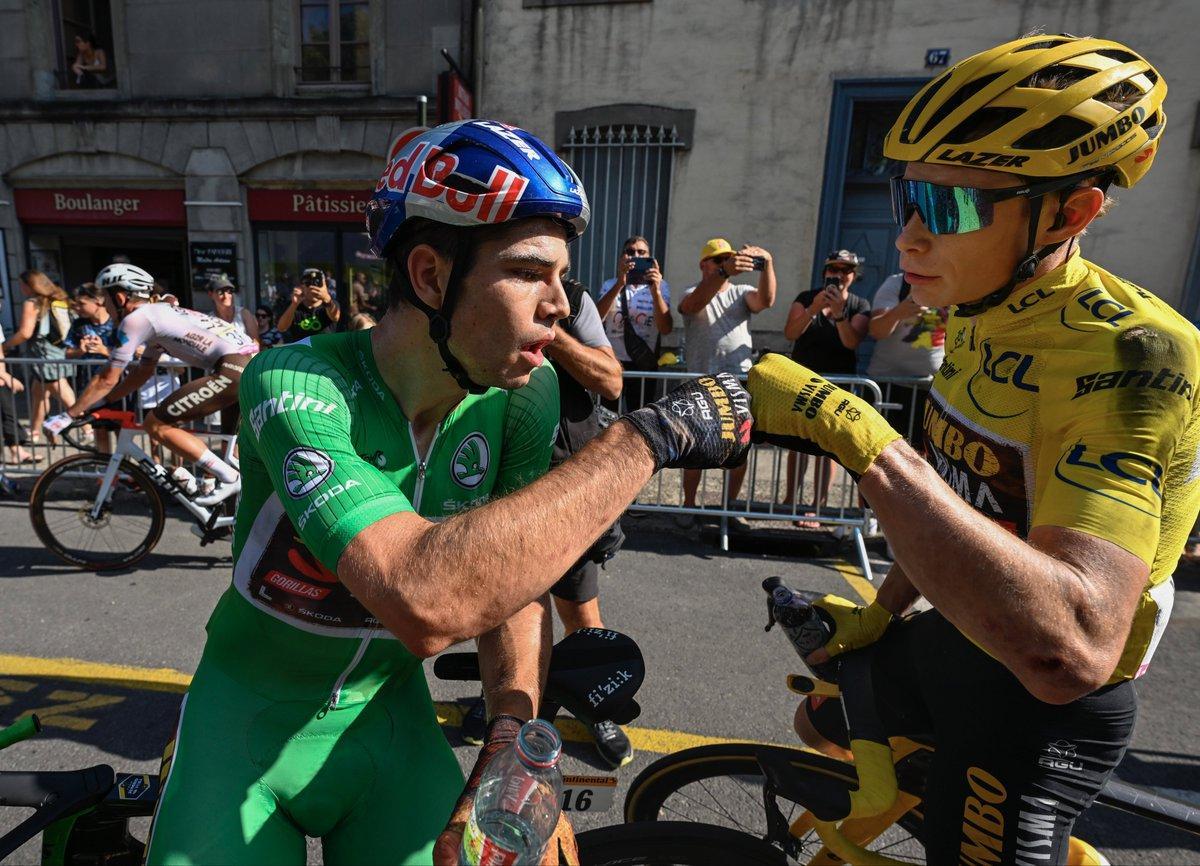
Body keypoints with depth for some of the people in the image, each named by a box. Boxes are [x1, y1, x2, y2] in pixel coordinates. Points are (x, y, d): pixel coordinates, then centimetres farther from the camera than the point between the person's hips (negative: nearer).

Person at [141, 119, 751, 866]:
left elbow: (513, 576, -8)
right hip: (252, 728, -2)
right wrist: (648, 438, -39)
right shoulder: (296, 387, -29)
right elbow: (426, 601, -44)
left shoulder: (526, 394, -14)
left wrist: (511, 736, -23)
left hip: (388, 719, 3)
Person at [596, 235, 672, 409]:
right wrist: (620, 284, -21)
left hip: (646, 365, 0)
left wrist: (655, 291, -21)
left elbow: (665, 329, -9)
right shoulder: (610, 285, 7)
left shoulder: (660, 286, 4)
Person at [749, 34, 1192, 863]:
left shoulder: (1126, 354, -29)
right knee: (821, 724, 25)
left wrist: (859, 435, -46)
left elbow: (1072, 648, -41)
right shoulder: (983, 319, -2)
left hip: (1043, 704, -7)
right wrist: (884, 609, 12)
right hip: (950, 637, 8)